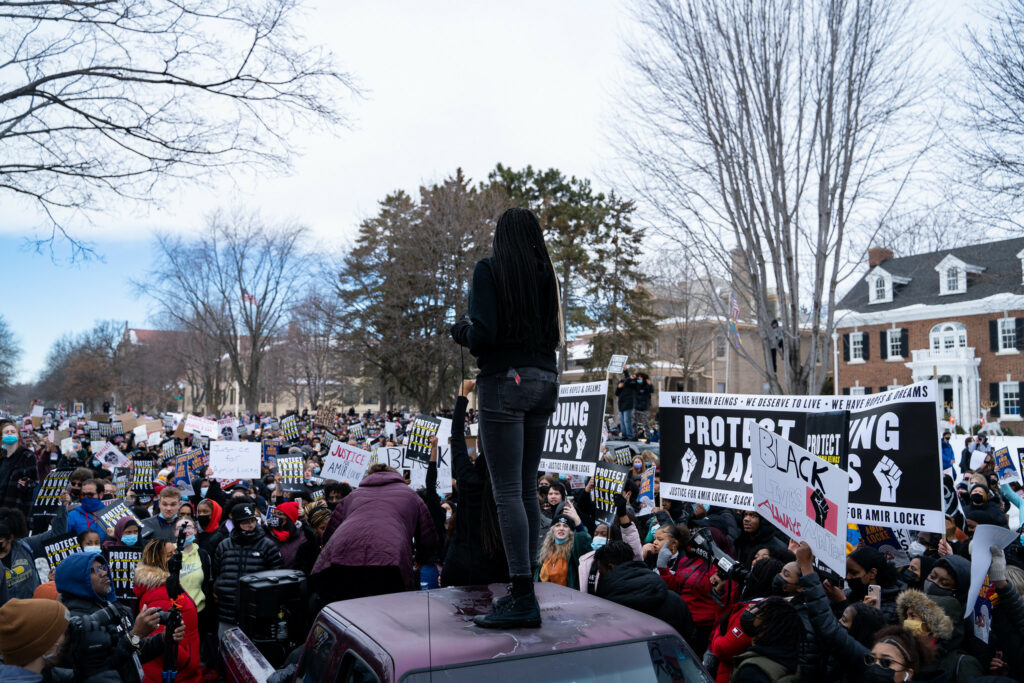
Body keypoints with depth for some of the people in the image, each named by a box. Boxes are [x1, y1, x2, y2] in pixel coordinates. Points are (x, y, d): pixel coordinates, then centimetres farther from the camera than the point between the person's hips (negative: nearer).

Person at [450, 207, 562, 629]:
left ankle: (523, 598, -6)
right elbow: (555, 336, 12)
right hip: (543, 381, 7)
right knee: (526, 488, 10)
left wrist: (461, 333, 6)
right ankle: (522, 592, 16)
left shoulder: (489, 270, -4)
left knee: (507, 491, -6)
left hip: (504, 380, -6)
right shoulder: (547, 275, 12)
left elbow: (484, 333, -14)